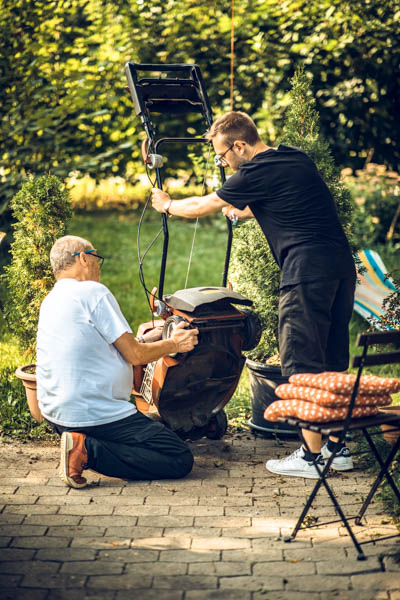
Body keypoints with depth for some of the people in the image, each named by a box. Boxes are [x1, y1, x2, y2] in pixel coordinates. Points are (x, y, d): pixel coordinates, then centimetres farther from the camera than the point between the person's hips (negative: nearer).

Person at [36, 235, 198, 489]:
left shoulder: (50, 301, 15)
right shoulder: (93, 291, -12)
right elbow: (134, 355, -10)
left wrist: (144, 341, 27)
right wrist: (173, 344, 7)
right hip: (94, 414, -10)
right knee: (181, 460, -10)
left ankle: (83, 443, 5)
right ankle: (88, 451, -15)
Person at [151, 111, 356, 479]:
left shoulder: (256, 173, -6)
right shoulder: (297, 158, 17)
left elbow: (201, 207, 7)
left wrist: (166, 205, 27)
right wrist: (246, 212, 50)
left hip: (307, 271, -8)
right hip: (342, 264, 9)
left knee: (302, 365, -1)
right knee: (333, 360, 14)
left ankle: (312, 456, 2)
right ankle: (338, 448, 20)